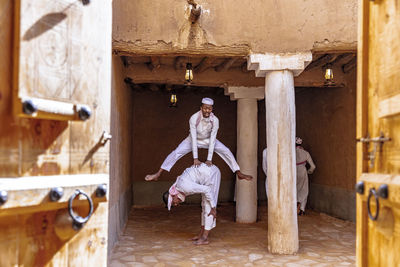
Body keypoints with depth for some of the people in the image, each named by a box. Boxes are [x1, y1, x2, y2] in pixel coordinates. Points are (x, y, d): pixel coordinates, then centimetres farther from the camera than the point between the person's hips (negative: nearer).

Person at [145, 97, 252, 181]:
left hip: (207, 139, 2)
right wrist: (195, 158, -35)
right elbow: (193, 138, -33)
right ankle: (157, 174, -14)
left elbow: (212, 140, -28)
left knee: (226, 151, -9)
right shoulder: (194, 118, -34)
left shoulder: (215, 120, -29)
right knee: (176, 153, -17)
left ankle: (239, 173, 4)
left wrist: (209, 159, -31)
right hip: (194, 139, -2)